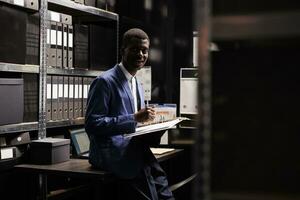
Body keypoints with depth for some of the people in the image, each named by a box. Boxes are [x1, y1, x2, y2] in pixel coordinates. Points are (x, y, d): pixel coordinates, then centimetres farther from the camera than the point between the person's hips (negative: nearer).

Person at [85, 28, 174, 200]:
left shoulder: (137, 84, 19)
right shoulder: (105, 81, -6)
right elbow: (92, 124, -13)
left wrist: (146, 120, 3)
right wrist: (134, 118, -18)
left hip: (132, 149, 6)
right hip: (109, 152, -6)